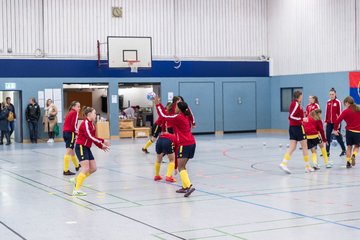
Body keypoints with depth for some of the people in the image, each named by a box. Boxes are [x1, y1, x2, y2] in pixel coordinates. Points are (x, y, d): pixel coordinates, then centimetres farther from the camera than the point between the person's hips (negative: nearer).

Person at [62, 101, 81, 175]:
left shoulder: (70, 113, 19)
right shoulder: (75, 113, -6)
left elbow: (66, 123, 14)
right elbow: (74, 124, -16)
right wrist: (76, 134, -10)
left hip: (65, 132, 9)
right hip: (70, 133, -9)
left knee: (72, 150, 24)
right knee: (69, 151, -10)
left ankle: (77, 166, 43)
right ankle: (66, 171, -13)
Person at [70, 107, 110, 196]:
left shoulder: (91, 124, 13)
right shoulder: (85, 123, -15)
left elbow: (93, 138, 16)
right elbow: (90, 136, -23)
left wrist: (101, 146, 8)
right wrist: (103, 141, -19)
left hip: (87, 148, 9)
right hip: (81, 147, -9)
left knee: (93, 168, 7)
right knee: (86, 168, -15)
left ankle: (76, 180, 21)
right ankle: (76, 190, -13)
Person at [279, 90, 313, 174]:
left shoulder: (294, 103, 12)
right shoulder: (296, 104, -14)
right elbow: (291, 116, -21)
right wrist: (302, 119, -21)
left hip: (292, 127, 8)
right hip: (298, 127, -8)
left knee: (292, 147, 3)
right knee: (304, 146, 4)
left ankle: (284, 163, -11)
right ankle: (307, 166, 12)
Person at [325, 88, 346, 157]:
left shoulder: (338, 102, -7)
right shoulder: (328, 102, 8)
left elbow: (339, 113, -8)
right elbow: (326, 112, 11)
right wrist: (325, 121, 8)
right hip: (329, 123, 5)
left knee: (338, 136, 3)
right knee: (328, 137, 0)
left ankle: (344, 150, 21)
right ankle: (327, 152, 5)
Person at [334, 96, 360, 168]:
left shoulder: (346, 111, -5)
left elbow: (337, 121, -11)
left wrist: (335, 129, 2)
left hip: (349, 131, -1)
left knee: (349, 147, 13)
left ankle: (348, 162, 11)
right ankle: (354, 156, -12)